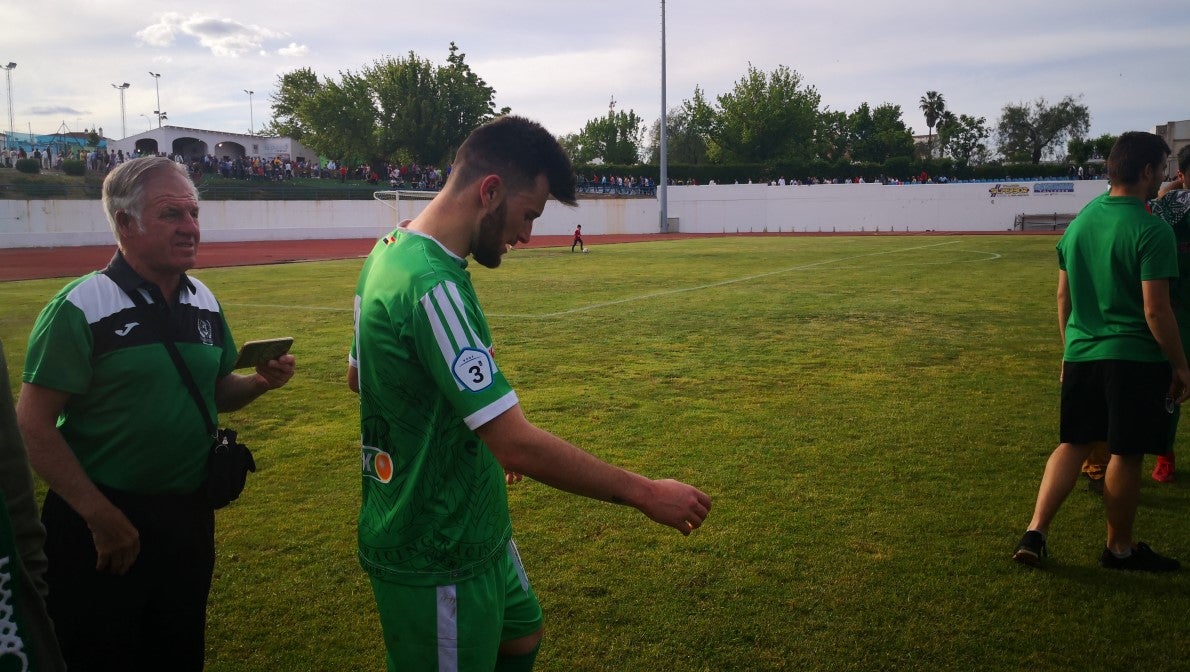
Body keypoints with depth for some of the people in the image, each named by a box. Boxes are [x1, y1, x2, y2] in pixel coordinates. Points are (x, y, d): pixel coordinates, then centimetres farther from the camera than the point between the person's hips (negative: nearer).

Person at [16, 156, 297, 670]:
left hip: (189, 517, 6)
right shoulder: (81, 308, -14)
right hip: (101, 524, -5)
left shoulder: (204, 302, 4)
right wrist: (101, 516, -19)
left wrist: (260, 382, -7)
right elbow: (34, 424, -16)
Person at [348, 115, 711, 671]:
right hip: (438, 561, -9)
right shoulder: (432, 287, -29)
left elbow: (358, 376, 15)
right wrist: (645, 493, -21)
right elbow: (517, 443, -31)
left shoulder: (391, 251, 3)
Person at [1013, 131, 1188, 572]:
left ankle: (1035, 532, 6)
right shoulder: (1152, 230, -14)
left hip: (1081, 354, 6)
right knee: (1126, 454, 7)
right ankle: (1120, 549, 22)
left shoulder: (1081, 220, 7)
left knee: (1072, 444, 14)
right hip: (1134, 358, -6)